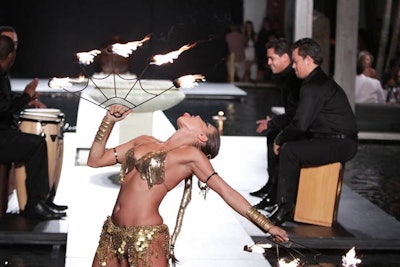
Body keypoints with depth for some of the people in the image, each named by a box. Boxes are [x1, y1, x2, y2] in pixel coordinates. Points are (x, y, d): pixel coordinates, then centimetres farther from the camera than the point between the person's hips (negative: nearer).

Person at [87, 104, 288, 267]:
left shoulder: (191, 155, -1)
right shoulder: (144, 142, 14)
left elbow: (226, 192, -1)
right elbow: (95, 160, 18)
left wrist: (267, 226, -3)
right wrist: (109, 121, 8)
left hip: (146, 239, -6)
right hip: (112, 233, 6)